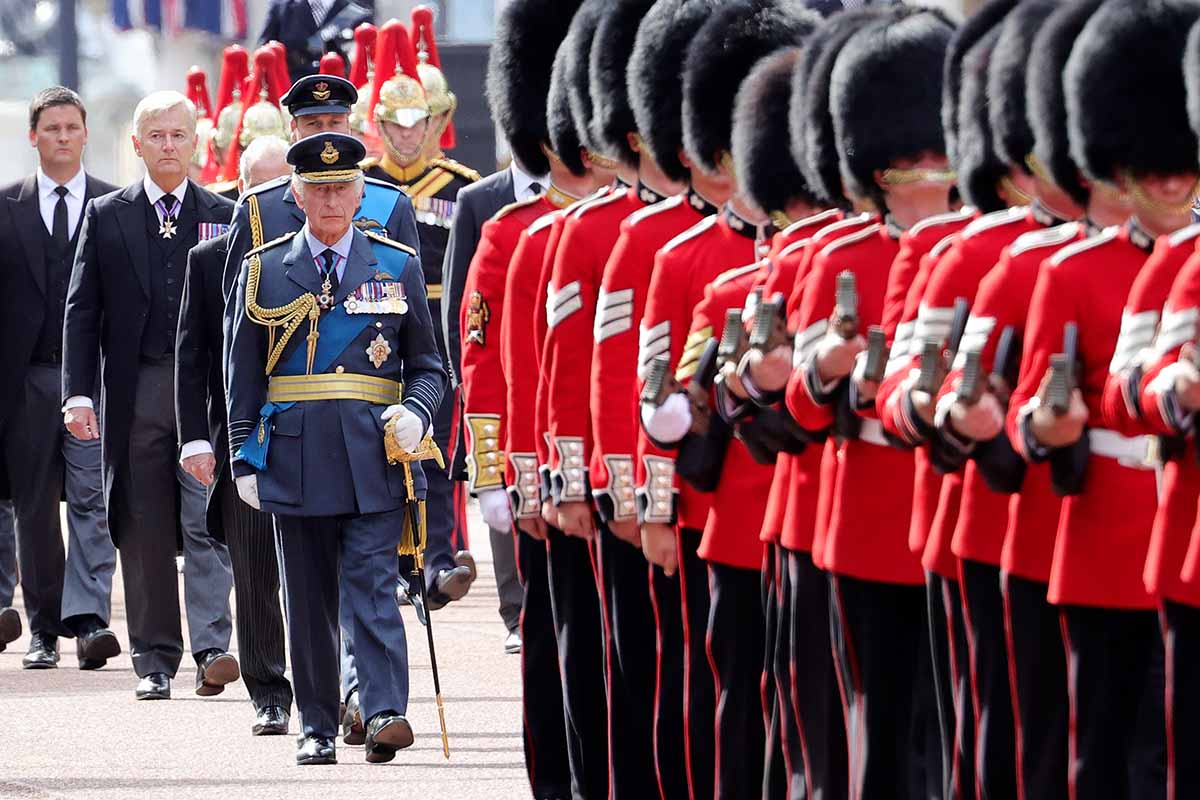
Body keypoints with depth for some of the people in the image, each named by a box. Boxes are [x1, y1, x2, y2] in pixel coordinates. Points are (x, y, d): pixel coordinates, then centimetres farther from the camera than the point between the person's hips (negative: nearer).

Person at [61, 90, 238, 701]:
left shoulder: (223, 217, 8)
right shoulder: (106, 217, 8)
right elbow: (81, 310, 5)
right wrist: (78, 392, -6)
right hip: (135, 393, 1)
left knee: (209, 523, -12)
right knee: (145, 531, 3)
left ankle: (211, 649, -18)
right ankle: (154, 659, 9)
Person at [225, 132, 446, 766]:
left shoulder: (397, 267, 8)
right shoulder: (264, 271, 7)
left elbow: (427, 365, 12)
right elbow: (244, 375, 9)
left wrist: (416, 412, -8)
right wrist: (245, 458, 3)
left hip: (375, 458, -1)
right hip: (296, 462, 1)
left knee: (371, 584, -11)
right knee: (309, 597, 5)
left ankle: (385, 714, -16)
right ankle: (316, 726, 13)